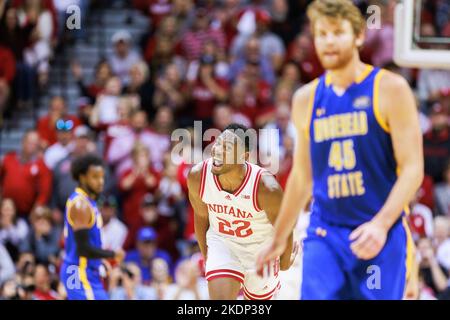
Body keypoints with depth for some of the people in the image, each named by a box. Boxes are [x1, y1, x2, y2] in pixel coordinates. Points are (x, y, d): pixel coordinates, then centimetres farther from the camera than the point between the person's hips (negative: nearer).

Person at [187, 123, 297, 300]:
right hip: (221, 243, 1)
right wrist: (205, 253, 12)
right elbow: (201, 216, -1)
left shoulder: (266, 187, -34)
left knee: (258, 298, 18)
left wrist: (285, 260, 3)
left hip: (260, 247, -1)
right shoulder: (198, 176, -23)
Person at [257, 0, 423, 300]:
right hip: (324, 235, 3)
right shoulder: (307, 98, 10)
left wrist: (381, 224, -22)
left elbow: (413, 168, -8)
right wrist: (278, 240, 25)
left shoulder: (389, 89, -3)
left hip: (381, 234, -3)